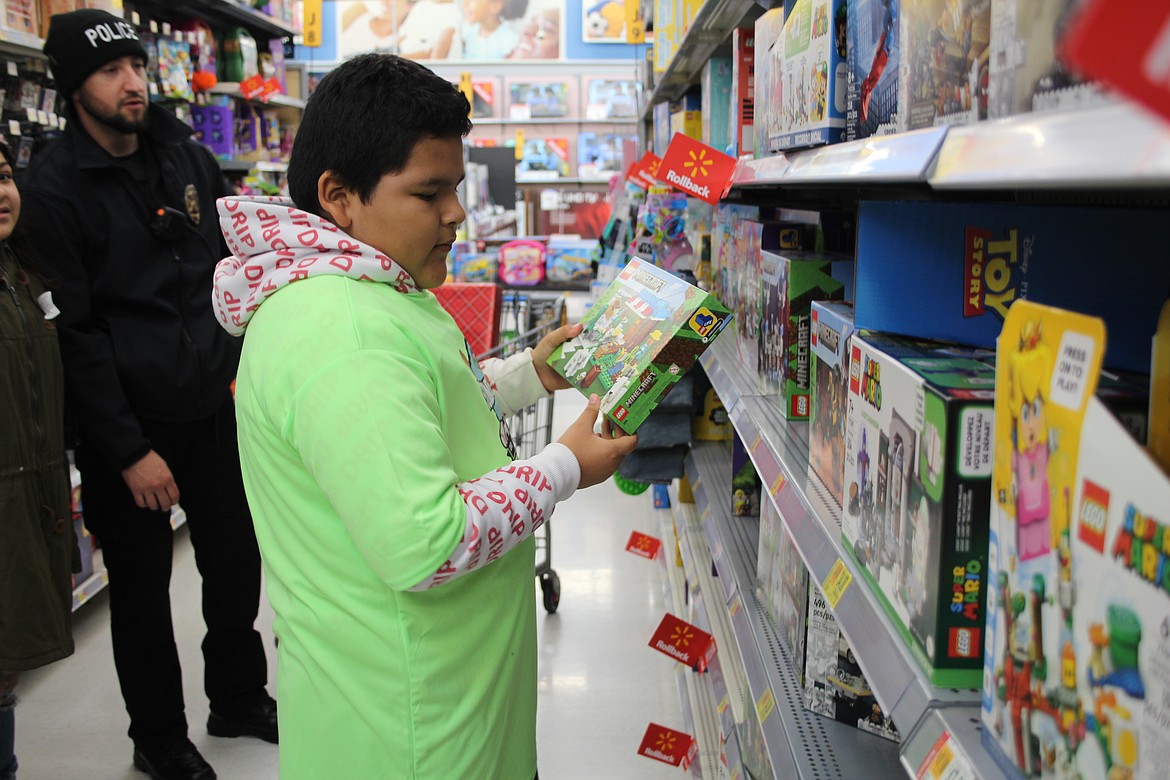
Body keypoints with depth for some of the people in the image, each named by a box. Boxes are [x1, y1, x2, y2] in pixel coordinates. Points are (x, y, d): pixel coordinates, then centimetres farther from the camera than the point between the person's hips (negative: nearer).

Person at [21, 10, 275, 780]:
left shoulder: (189, 157, 6)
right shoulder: (56, 188, -11)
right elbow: (74, 334, -14)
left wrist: (241, 366, 5)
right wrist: (128, 450, -15)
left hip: (211, 407, 5)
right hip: (127, 426, -5)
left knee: (237, 562, 16)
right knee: (143, 585, 11)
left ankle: (239, 700, 38)